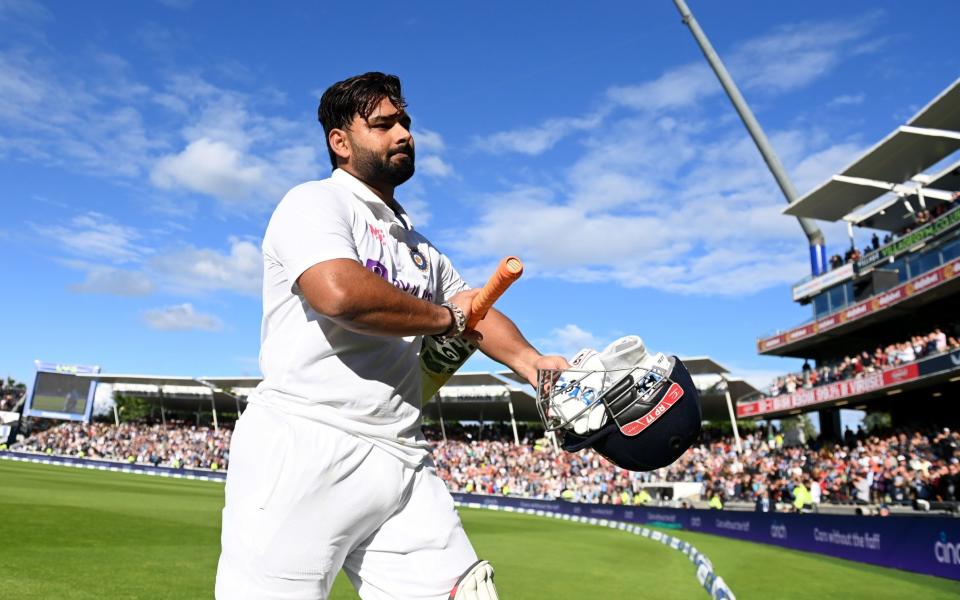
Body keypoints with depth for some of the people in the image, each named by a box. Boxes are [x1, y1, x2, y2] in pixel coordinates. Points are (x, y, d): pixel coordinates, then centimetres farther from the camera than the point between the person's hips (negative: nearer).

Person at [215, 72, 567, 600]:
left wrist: (531, 361, -7)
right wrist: (445, 319, -5)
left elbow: (474, 311, 15)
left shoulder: (420, 247, 24)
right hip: (305, 450, -6)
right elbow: (340, 293, -20)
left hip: (402, 463, 7)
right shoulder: (315, 202, -1)